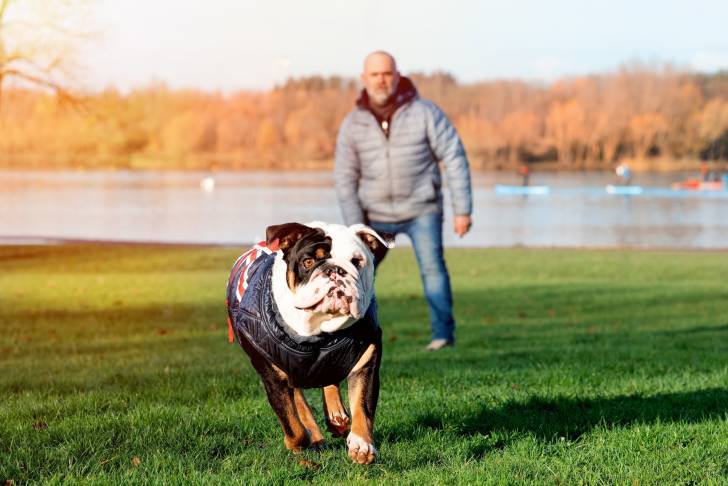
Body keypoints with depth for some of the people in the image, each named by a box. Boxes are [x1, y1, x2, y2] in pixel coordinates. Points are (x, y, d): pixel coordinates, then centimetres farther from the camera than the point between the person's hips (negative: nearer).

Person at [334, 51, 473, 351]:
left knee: (431, 265, -22)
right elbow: (345, 178, 0)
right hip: (376, 214, 3)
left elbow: (455, 159, -10)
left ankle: (443, 334, -19)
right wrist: (355, 228, -6)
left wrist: (463, 210, -14)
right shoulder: (353, 124, -4)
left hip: (420, 210, -3)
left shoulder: (425, 112, -11)